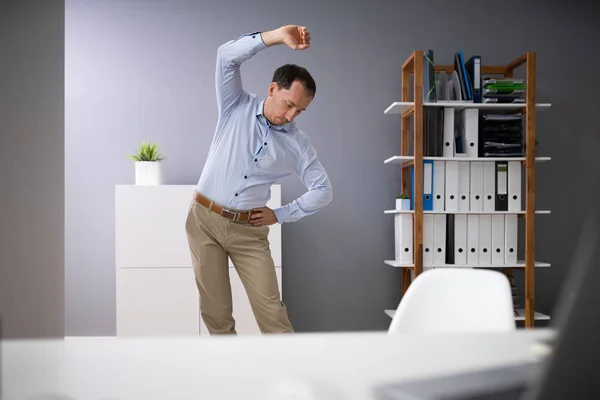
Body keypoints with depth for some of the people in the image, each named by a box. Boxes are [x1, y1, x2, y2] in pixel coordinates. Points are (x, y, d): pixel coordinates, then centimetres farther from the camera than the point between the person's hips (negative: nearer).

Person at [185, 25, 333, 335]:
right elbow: (226, 56, -13)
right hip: (205, 220, 0)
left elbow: (323, 190, 4)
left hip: (249, 231, 1)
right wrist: (277, 36, -22)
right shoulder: (237, 107, -1)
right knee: (215, 312, 4)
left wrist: (280, 215, -1)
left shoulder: (298, 144, 0)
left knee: (271, 311, -5)